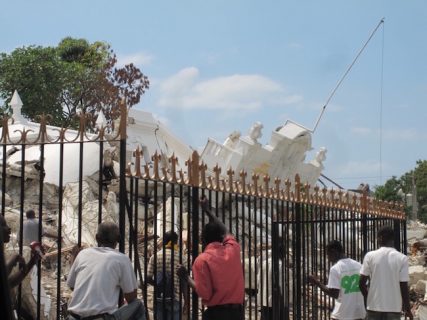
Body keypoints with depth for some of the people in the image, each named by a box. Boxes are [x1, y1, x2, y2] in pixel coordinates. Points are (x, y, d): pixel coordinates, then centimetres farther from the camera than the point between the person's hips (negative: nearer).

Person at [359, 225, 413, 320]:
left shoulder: (370, 256, -4)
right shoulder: (402, 258, -5)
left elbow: (362, 283, -3)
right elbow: (404, 286, -6)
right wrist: (407, 309, 6)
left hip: (374, 306, 1)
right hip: (394, 307, 0)